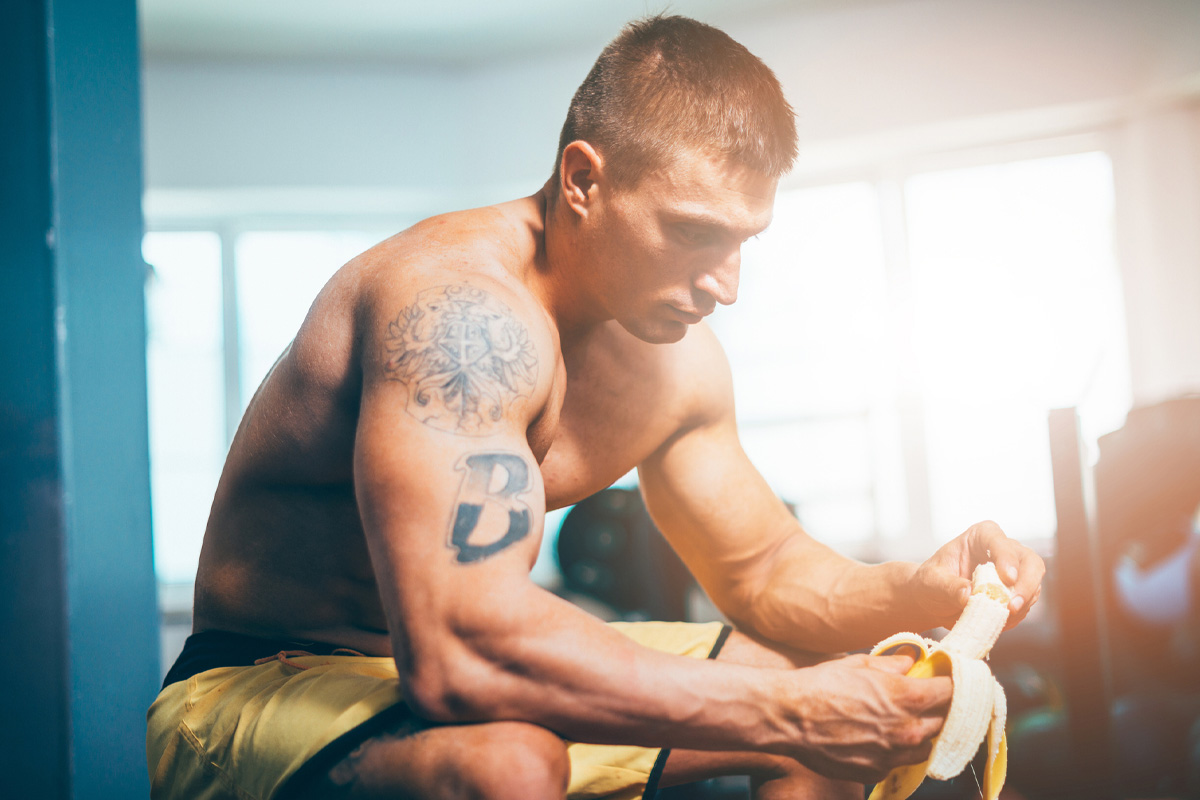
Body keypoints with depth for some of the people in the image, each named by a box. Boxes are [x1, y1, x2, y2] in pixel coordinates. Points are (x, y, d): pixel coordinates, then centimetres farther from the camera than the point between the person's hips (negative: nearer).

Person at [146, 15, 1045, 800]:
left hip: (480, 684, 8)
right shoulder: (462, 305, -28)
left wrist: (914, 592, -11)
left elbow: (765, 568, 11)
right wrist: (785, 711, -34)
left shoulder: (672, 352, 0)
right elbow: (456, 651, -38)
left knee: (833, 705, 4)